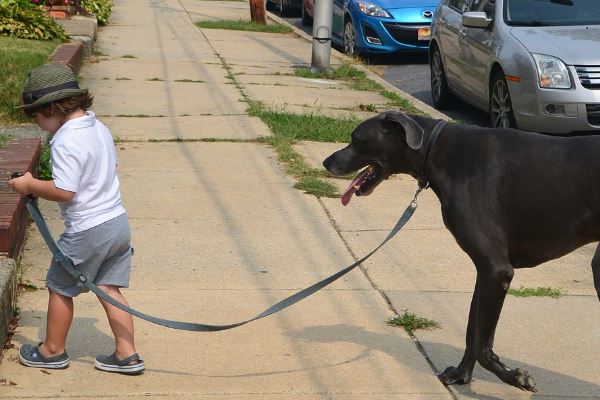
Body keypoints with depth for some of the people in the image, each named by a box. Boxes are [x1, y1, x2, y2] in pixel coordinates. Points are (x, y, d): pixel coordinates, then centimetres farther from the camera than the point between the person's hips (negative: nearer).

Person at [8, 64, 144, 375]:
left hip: (87, 231, -8)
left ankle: (53, 350, 27)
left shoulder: (66, 142, -20)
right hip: (118, 221, 8)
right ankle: (127, 355, 13)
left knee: (60, 288, 12)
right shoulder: (100, 129, 7)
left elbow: (64, 191, -25)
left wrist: (30, 185, -9)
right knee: (109, 289, 14)